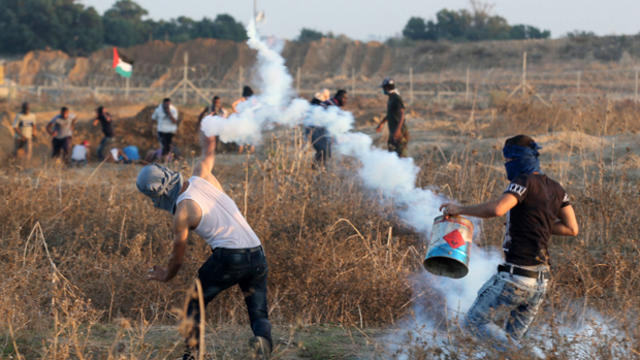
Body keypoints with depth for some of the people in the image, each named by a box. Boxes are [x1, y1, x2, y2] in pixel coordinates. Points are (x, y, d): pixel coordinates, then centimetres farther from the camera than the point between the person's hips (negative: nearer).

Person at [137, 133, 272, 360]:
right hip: (256, 254, 6)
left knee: (195, 302, 16)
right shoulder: (201, 178, 10)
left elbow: (178, 257, 7)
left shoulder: (182, 211, -4)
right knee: (259, 312, 9)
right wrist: (208, 144, 56)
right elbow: (207, 159, 35)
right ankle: (263, 341, -20)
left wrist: (166, 276, 26)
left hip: (228, 258, -6)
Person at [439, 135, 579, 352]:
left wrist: (459, 209, -17)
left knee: (475, 321, 3)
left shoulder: (524, 182, -13)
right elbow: (572, 229, 15)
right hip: (541, 280, 8)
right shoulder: (555, 189, 12)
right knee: (513, 337, 21)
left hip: (516, 275, -8)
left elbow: (496, 209, -30)